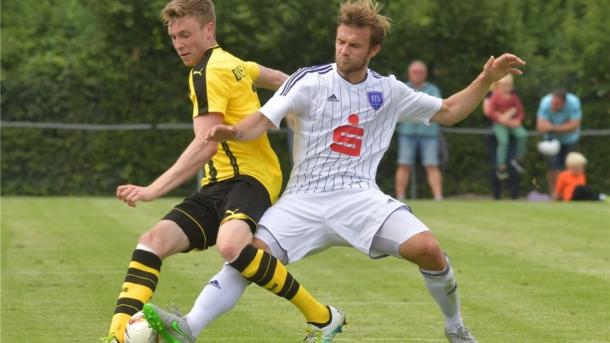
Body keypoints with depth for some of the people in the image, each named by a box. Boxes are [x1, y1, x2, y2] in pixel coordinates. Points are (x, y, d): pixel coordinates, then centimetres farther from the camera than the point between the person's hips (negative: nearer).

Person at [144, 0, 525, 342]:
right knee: (251, 257, -23)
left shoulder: (389, 91, 9)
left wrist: (487, 79, 8)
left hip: (360, 197, 1)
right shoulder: (311, 81, -1)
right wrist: (235, 131, -32)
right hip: (304, 199, -1)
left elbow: (448, 111, 21)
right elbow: (264, 120, -11)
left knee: (428, 248, -21)